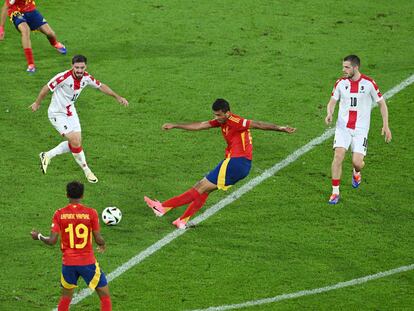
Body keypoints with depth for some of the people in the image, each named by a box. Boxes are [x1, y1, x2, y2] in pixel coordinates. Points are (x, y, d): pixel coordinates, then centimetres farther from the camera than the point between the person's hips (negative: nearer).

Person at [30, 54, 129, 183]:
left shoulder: (86, 77, -9)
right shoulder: (64, 77, -29)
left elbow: (101, 86, 8)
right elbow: (46, 88, -17)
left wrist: (118, 97, 9)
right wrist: (37, 103, -3)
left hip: (70, 112, 7)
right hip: (57, 114, -7)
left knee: (76, 142, 6)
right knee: (75, 141, -14)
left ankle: (47, 156, 23)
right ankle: (86, 171, 4)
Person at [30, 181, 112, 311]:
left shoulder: (59, 214, -5)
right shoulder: (91, 213, -9)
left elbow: (52, 241, -7)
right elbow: (99, 240, -7)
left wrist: (39, 236, 12)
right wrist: (103, 245, 16)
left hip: (68, 263, 2)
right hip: (88, 262, -2)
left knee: (65, 297, 21)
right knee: (105, 296, 8)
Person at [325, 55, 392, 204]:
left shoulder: (369, 83, -8)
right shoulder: (341, 83, -1)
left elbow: (381, 103, 2)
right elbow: (332, 102, 7)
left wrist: (385, 125, -2)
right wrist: (329, 113, -16)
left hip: (360, 129, -2)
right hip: (342, 127, 2)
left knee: (357, 162, -10)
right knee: (338, 156, -15)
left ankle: (356, 173, 30)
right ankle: (335, 192, -4)